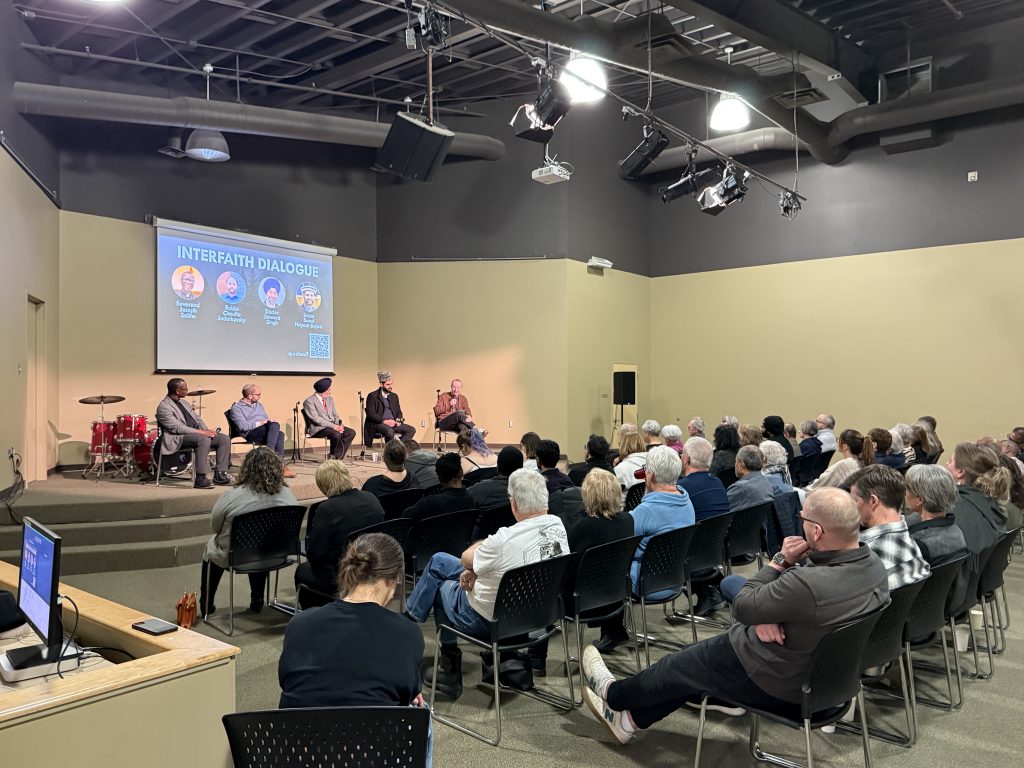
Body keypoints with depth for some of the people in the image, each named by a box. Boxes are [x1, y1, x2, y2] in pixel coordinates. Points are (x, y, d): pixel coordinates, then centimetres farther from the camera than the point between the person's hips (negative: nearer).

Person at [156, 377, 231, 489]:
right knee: (204, 439, -37)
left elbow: (197, 419, 21)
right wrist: (201, 432, -22)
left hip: (197, 434, 9)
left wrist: (207, 430, 0)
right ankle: (200, 478, -35)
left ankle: (219, 475, -10)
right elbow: (177, 428, -19)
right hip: (179, 438, -9)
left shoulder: (184, 402, 20)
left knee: (224, 439, -9)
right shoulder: (163, 407, -9)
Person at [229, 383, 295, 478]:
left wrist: (269, 422, 3)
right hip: (250, 434, -6)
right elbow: (243, 426, -9)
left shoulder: (259, 405, 30)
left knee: (280, 434, -31)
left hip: (267, 432, 6)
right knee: (275, 425, -33)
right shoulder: (236, 408, 7)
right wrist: (260, 423, -9)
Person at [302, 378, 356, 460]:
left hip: (333, 426, 8)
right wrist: (332, 426, -24)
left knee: (351, 432, -14)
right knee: (336, 434, -34)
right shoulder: (309, 401, -8)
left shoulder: (329, 399, 16)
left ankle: (337, 456, -13)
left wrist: (338, 425, -5)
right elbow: (316, 419, -17)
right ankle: (333, 456, -11)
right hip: (318, 428, -8)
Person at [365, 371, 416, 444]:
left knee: (411, 429, -18)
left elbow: (399, 412, 21)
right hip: (378, 424, -6)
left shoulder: (394, 396, 19)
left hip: (393, 423, 6)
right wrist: (385, 421, -20)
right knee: (389, 431, -39)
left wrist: (399, 420, -2)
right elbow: (370, 414, -9)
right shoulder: (372, 396, 0)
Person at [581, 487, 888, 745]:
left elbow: (742, 607, -24)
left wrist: (781, 560, -19)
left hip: (777, 681, -8)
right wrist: (766, 614, -17)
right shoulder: (872, 563, -11)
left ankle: (613, 694, 42)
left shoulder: (808, 585, -40)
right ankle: (632, 718, 37)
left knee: (678, 666, 14)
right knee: (708, 652, 23)